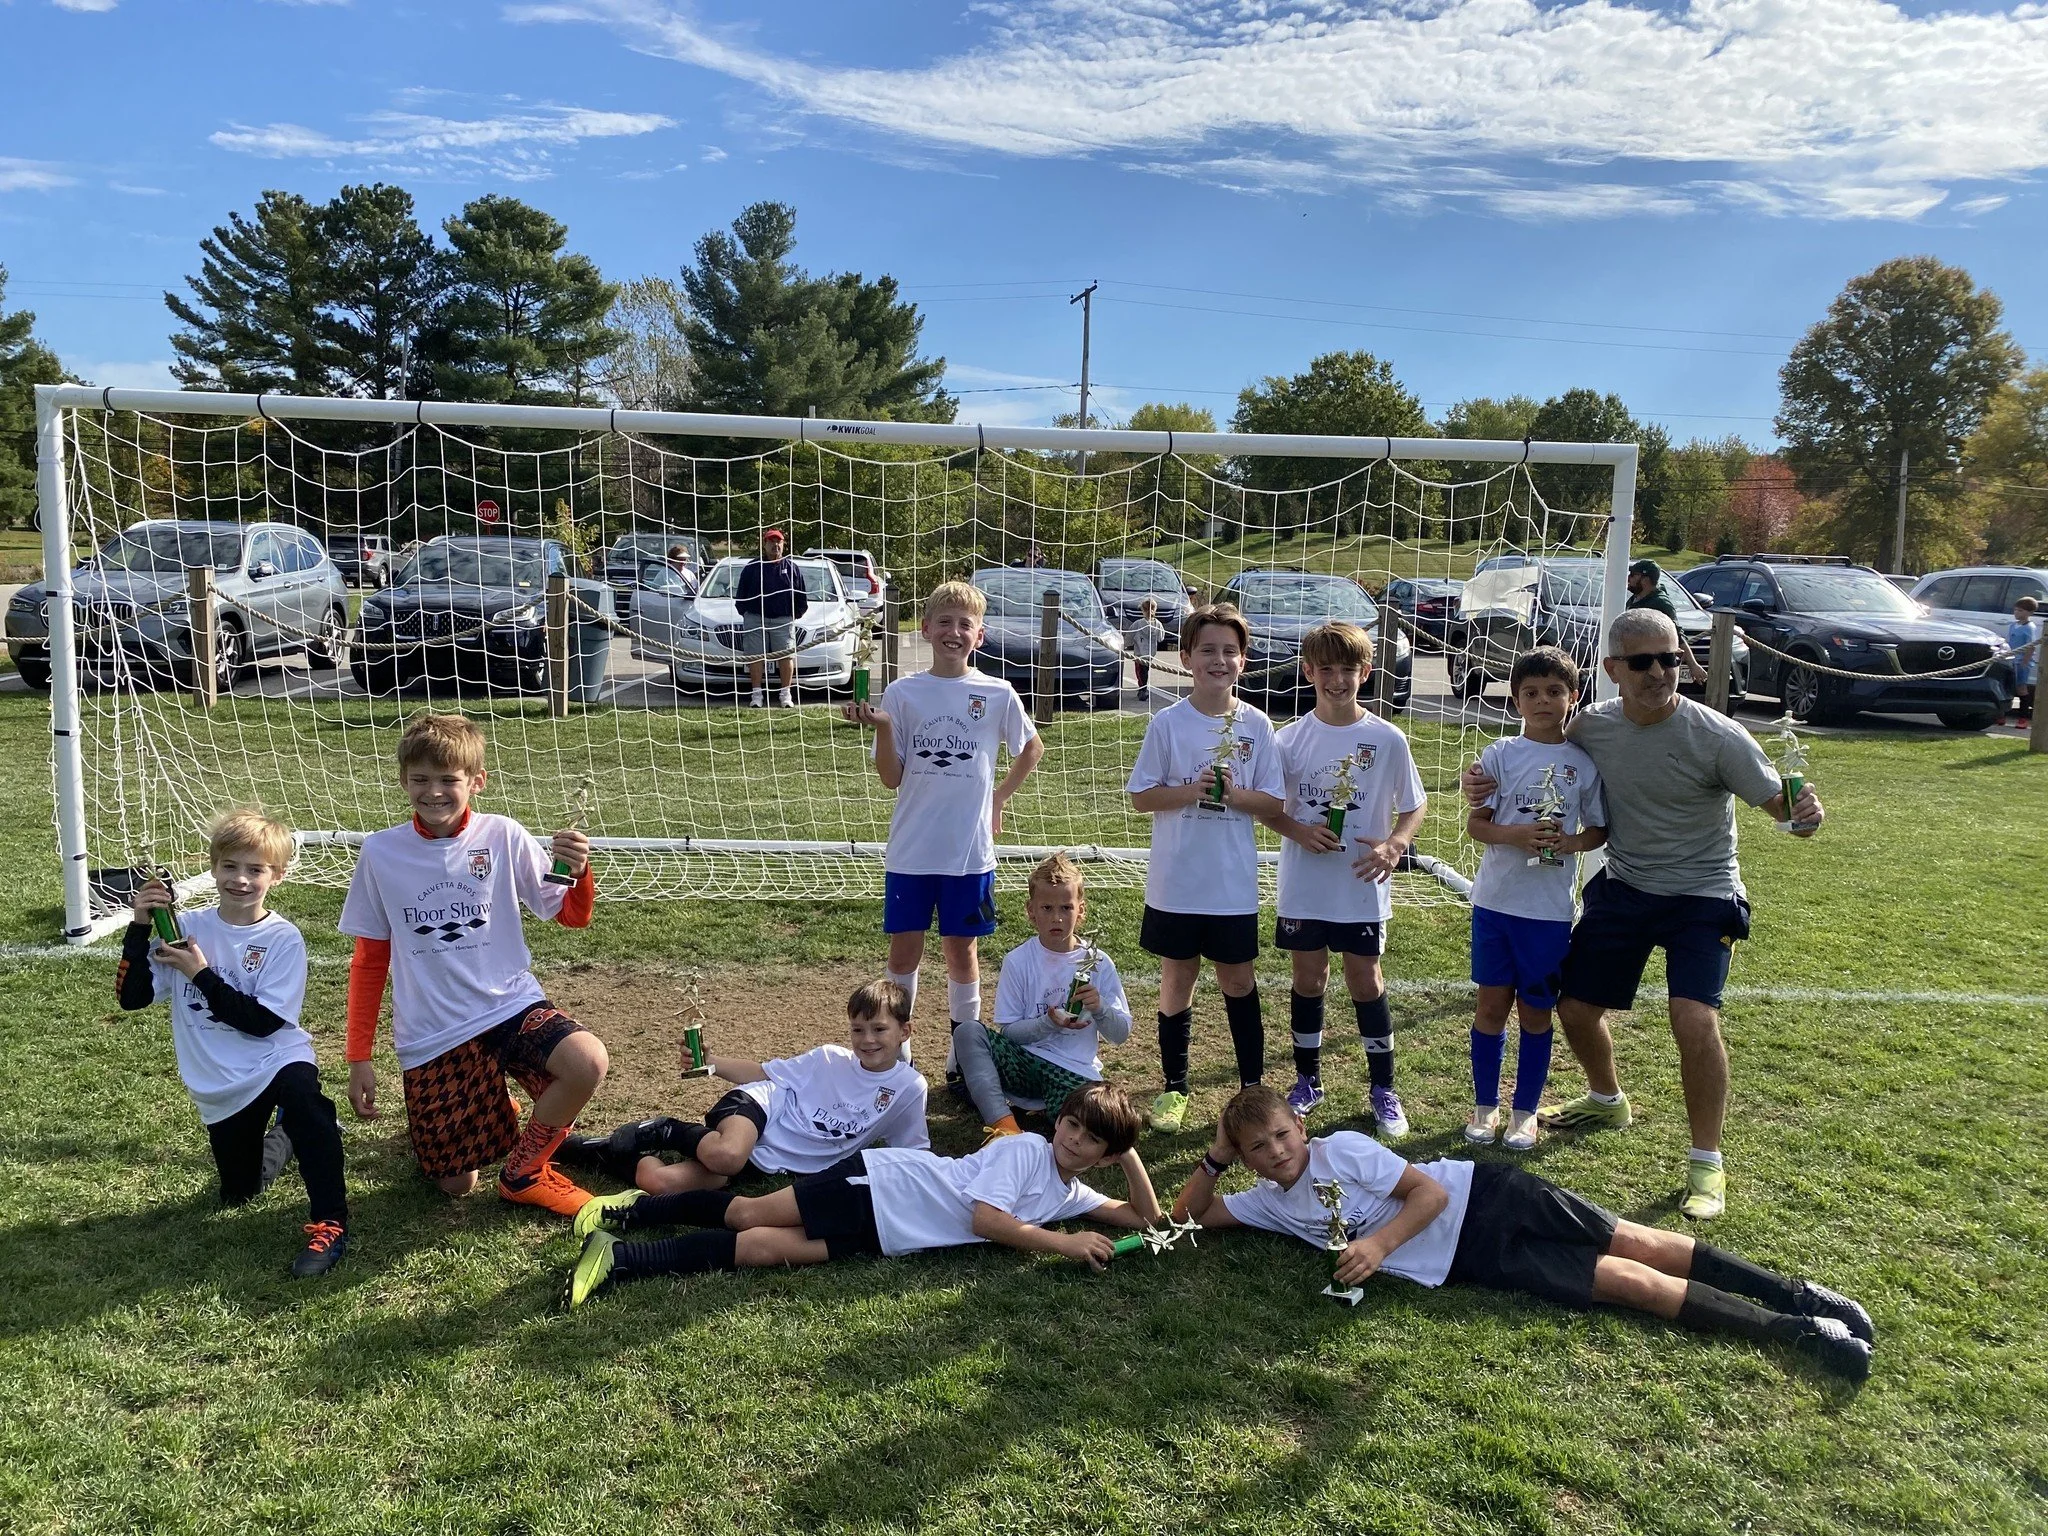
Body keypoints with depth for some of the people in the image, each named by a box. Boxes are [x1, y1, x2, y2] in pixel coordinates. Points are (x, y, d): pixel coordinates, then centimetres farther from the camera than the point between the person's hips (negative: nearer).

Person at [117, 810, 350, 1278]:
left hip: (276, 1058, -4)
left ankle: (329, 1223, -32)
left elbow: (263, 1022, -16)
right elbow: (131, 996, -6)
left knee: (300, 1093, -39)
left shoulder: (283, 938, -10)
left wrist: (201, 974, -18)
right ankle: (283, 1136, 44)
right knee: (239, 1194, 12)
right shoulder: (186, 928, -1)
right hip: (220, 1084, 4)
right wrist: (141, 927, -16)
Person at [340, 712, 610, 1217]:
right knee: (457, 1184, 2)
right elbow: (370, 959, 5)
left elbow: (573, 916, -2)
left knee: (588, 1062, -30)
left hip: (510, 1007, 0)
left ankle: (523, 1170, -2)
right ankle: (486, 1108, 36)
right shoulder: (380, 852, -3)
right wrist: (359, 1058, 3)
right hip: (431, 1036, 1)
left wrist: (578, 873, -24)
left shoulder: (503, 836, -6)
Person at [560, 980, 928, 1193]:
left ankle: (605, 1152, 2)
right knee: (725, 1155, -41)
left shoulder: (909, 1089, -2)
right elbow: (765, 1073, 5)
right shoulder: (830, 1059, -2)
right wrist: (711, 1062, -9)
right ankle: (666, 1132, -7)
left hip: (775, 1166, 0)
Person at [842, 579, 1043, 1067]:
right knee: (904, 950, 6)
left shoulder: (998, 694, -2)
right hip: (910, 850, 0)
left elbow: (1031, 747, 16)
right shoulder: (902, 693, -2)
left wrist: (999, 797, 8)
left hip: (970, 850, 0)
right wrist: (881, 727, -17)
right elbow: (891, 779, -3)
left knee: (962, 948, 11)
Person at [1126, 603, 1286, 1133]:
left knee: (1237, 979, 12)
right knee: (1178, 977, 10)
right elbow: (1140, 797, -3)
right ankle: (1174, 1088, 24)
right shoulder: (1167, 723, -5)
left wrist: (1234, 795, -19)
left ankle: (1253, 1083, 27)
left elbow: (1275, 802, 0)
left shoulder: (1256, 725, -2)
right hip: (1175, 882, 0)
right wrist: (1190, 791, -19)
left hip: (1234, 884, 1)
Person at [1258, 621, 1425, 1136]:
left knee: (1366, 982, 8)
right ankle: (1307, 1081, 28)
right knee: (1308, 981, 12)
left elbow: (1413, 807, 2)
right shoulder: (1291, 739, -4)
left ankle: (1383, 1089, 23)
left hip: (1362, 888, -1)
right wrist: (1298, 830, -16)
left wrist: (1393, 846, -17)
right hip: (1304, 887, 1)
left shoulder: (1388, 739, -6)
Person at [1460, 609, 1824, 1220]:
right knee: (1576, 1005, 12)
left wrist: (1804, 813, -39)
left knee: (1696, 1018, -23)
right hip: (1622, 889, 5)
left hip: (1702, 895, -4)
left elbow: (1780, 802, -15)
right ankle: (1606, 1101, 45)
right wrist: (1485, 780, -13)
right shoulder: (1591, 726, -8)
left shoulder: (1717, 737, -19)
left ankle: (1707, 1163, -1)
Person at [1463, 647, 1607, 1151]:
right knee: (1492, 1003, 8)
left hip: (1550, 907, 0)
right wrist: (1517, 835, -22)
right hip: (1496, 900, 0)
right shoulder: (1501, 754, -2)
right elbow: (1475, 823, -2)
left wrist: (1571, 842, -14)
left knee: (1536, 1011, 10)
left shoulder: (1584, 762, 0)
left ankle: (1525, 1110, 25)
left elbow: (1599, 828, 8)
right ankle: (1485, 1105, 24)